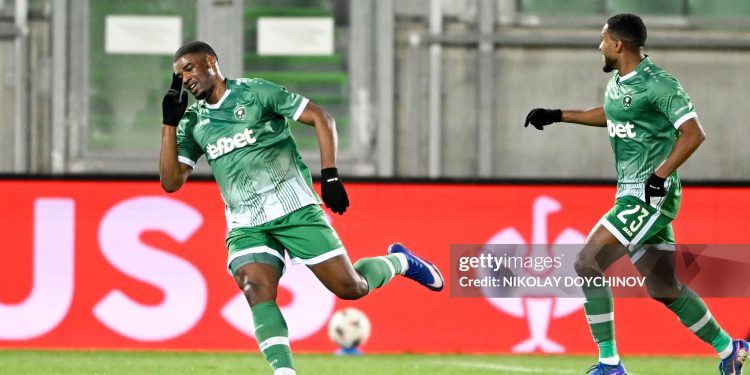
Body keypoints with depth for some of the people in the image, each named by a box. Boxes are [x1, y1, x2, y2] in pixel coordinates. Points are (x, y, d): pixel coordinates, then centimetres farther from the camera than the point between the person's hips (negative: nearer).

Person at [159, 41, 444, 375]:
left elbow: (321, 118, -1)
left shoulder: (253, 92, -3)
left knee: (350, 287, -4)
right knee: (257, 294, -23)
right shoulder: (193, 123, 11)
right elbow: (171, 181, 5)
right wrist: (169, 123, -2)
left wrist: (330, 176, -9)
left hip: (293, 209, -4)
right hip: (246, 227, 4)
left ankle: (399, 262, 27)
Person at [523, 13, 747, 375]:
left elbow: (694, 134, -20)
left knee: (587, 262, -15)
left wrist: (660, 175, -25)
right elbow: (608, 114, 34)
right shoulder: (617, 81, 12)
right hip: (631, 193, 9)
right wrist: (557, 115, 29)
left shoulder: (658, 84, -16)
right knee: (664, 289, 13)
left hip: (651, 195, -9)